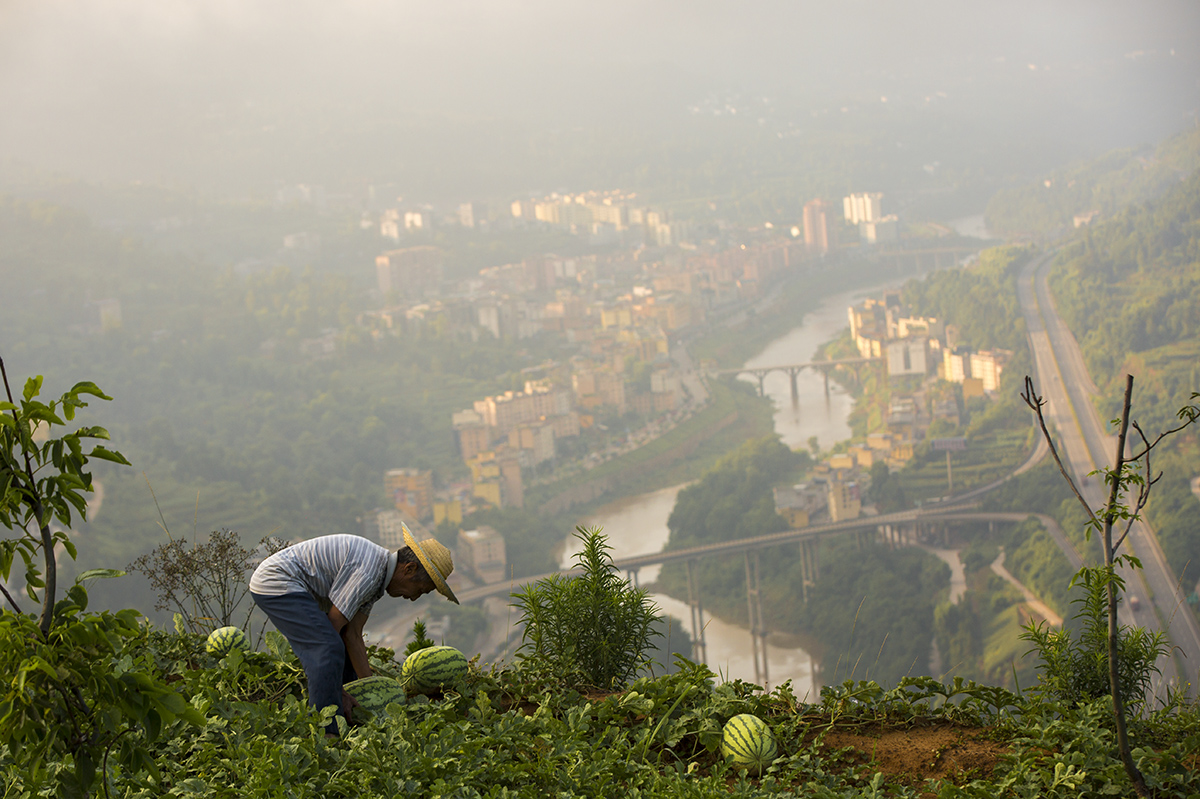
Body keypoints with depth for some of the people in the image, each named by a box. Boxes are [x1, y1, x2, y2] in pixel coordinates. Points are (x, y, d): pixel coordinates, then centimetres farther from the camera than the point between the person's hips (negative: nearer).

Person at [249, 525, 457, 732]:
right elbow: (332, 627, -20)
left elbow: (353, 635, 11)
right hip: (276, 582, -11)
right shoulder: (367, 573, -23)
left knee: (342, 651, 14)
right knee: (329, 648, -22)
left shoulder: (377, 575, 8)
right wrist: (336, 690, -15)